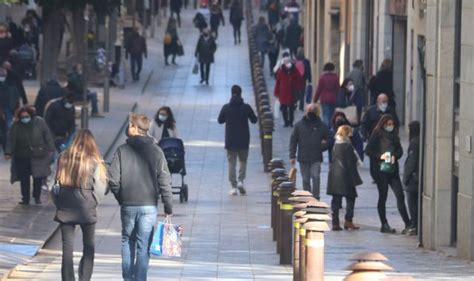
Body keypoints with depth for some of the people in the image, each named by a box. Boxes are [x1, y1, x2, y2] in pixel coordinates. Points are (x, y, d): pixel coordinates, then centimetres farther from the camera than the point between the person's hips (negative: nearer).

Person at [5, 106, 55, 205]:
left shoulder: (39, 122, -6)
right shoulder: (16, 126, -4)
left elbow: (47, 136, 0)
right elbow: (11, 140, -3)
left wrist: (50, 149, 0)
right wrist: (8, 153, -11)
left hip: (38, 155, -1)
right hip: (22, 157, 1)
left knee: (38, 176, -2)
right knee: (24, 178, 4)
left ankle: (37, 197, 15)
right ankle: (25, 198, 14)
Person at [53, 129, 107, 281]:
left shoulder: (63, 158, 0)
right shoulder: (94, 161, -10)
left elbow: (57, 182, 5)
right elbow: (99, 187, -9)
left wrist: (58, 202, 14)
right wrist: (94, 202, 8)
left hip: (65, 208, 3)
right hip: (86, 209, -3)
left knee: (67, 247, 6)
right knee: (89, 246, 9)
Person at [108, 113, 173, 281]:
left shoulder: (122, 150, -4)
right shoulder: (155, 151, -3)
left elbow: (113, 180, -6)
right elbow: (164, 181, -5)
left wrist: (121, 198, 10)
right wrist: (168, 207, 0)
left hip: (127, 205, 1)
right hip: (149, 206, -1)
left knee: (127, 242, 16)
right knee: (143, 245, 2)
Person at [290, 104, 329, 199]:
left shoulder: (321, 126, 4)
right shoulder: (299, 125, 5)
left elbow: (328, 140, 12)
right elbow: (293, 140, 5)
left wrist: (321, 147, -5)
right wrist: (292, 156, 0)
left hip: (316, 158, -2)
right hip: (303, 158, 2)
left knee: (315, 177, -16)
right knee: (305, 180, 8)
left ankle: (315, 197, -11)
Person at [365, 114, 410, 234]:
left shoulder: (394, 135, 11)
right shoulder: (377, 135, -2)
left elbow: (400, 150, 13)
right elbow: (368, 151, -5)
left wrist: (395, 156, -7)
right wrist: (380, 156, -17)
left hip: (393, 169, 4)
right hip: (381, 169, -4)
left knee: (400, 195, -2)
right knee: (383, 197, 3)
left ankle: (407, 224, 0)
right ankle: (384, 225, 9)